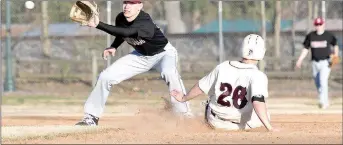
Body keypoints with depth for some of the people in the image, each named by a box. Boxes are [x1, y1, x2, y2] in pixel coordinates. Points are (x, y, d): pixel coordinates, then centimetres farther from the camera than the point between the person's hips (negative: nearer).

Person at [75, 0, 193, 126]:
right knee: (106, 76, -4)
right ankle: (91, 117, 9)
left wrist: (98, 25, -58)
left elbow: (126, 32, -52)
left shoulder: (145, 23, -36)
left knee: (169, 72, -40)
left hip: (163, 53, -6)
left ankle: (184, 114, -31)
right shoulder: (120, 18, -14)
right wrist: (113, 47, -10)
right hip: (140, 55, 6)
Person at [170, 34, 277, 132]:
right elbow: (258, 102, -36)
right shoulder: (258, 76, -22)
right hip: (243, 125, -3)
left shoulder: (222, 67, -8)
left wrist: (184, 98, 22)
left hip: (215, 123, 3)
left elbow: (200, 87, 4)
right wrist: (269, 128, -38)